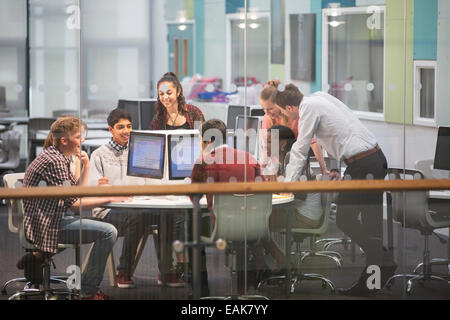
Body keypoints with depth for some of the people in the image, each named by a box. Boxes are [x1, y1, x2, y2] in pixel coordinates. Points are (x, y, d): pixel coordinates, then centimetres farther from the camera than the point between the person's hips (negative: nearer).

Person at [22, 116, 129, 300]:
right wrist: (109, 198, -19)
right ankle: (88, 292, -13)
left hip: (53, 218, 10)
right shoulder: (54, 161, -19)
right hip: (46, 224, -10)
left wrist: (86, 166, 5)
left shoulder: (61, 158, 13)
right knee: (108, 232, -21)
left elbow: (77, 191, 17)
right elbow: (73, 204, -22)